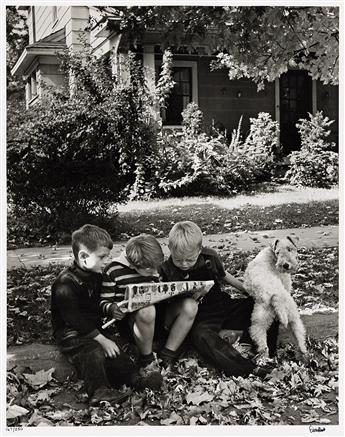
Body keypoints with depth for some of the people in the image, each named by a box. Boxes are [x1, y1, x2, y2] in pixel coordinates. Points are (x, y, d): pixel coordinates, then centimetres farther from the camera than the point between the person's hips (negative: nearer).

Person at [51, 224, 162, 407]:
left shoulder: (96, 276, 8)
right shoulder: (65, 284, -21)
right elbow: (75, 320, -23)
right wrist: (102, 339, -24)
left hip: (92, 328, 8)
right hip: (70, 333, -8)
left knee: (115, 349, -14)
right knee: (94, 351, -31)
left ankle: (135, 379, -22)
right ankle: (98, 392, -37)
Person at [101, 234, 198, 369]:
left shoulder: (153, 267, 8)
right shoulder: (113, 271, -9)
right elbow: (104, 302, -2)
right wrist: (112, 308, -25)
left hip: (157, 317, 6)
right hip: (130, 320, -6)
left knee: (190, 305, -19)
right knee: (146, 310, -42)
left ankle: (166, 357, -13)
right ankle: (146, 360, -17)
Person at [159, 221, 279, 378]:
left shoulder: (209, 256, -3)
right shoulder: (167, 271, -12)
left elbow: (223, 275, 16)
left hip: (222, 305, 5)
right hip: (200, 319, -4)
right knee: (200, 335, -38)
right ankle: (247, 368, -42)